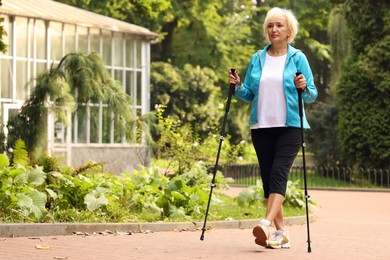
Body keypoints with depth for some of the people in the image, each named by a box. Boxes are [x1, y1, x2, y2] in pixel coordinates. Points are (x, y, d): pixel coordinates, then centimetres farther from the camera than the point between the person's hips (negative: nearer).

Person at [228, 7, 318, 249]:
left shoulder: (297, 58, 1)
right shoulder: (257, 59, 11)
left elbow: (312, 94, -1)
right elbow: (249, 94, 13)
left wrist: (304, 88, -21)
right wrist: (238, 86, -6)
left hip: (290, 126, -4)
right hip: (262, 126, 4)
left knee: (279, 172, -17)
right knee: (267, 176, 3)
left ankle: (267, 224, -29)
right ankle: (281, 232, 8)